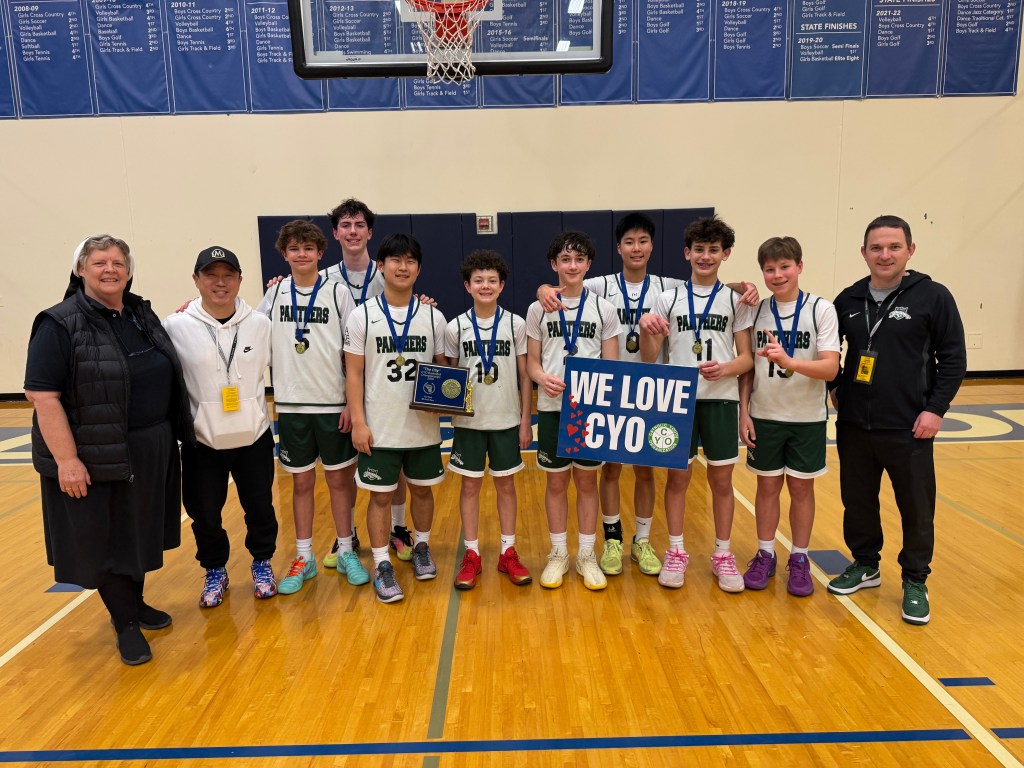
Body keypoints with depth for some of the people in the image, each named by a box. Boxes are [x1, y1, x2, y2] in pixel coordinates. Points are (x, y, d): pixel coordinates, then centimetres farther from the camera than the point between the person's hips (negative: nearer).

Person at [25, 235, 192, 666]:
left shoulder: (143, 314, 7)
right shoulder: (60, 325, -13)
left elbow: (167, 376, 20)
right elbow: (42, 396, -17)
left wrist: (175, 435, 14)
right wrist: (66, 460, -19)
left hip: (150, 454, 6)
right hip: (96, 458, -6)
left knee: (140, 532, 18)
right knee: (106, 539, 7)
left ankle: (135, 603, 37)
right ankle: (126, 624, 23)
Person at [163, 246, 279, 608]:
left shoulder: (260, 323, -3)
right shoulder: (176, 326, -10)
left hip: (254, 437, 1)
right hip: (201, 441, -1)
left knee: (260, 507, 14)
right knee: (204, 515, 12)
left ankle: (262, 564, 38)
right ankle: (215, 572, 37)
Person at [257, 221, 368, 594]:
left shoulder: (337, 293, -3)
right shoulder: (275, 294, 5)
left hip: (333, 403, -2)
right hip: (291, 404, 2)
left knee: (339, 479, 7)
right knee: (301, 482, 10)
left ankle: (346, 553, 21)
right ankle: (304, 557, 22)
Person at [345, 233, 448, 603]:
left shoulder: (433, 317, 2)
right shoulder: (362, 316, -3)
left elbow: (442, 368, 9)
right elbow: (354, 374, -3)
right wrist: (358, 423, -9)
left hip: (424, 427, 2)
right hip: (380, 428, -2)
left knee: (422, 489, 16)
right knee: (381, 496, 6)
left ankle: (421, 548, 37)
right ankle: (382, 565, 19)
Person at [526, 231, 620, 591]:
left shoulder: (604, 309, 2)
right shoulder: (538, 309, 2)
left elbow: (612, 365, 2)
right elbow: (532, 362, 4)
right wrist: (543, 378, -19)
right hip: (552, 408, 0)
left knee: (587, 480, 9)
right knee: (556, 482, 8)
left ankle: (587, 555, 23)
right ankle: (558, 553, 24)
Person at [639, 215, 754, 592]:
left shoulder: (735, 300, 4)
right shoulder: (668, 299, 4)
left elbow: (747, 357, 2)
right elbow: (649, 358, 2)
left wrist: (726, 368, -19)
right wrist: (645, 329, -18)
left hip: (721, 399, 0)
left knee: (721, 479, 7)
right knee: (677, 476, 6)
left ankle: (723, 554, 22)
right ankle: (676, 552, 21)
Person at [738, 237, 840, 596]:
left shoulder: (821, 309, -8)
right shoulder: (757, 310, 1)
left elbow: (831, 368, -16)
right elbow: (747, 366, 5)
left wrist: (788, 361, -32)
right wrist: (743, 411, -2)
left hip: (807, 418, -2)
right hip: (764, 416, 2)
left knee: (801, 487, 8)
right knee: (768, 485, 10)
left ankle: (800, 560, 23)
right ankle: (765, 555, 23)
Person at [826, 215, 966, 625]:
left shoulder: (933, 296, -5)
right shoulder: (848, 300, 5)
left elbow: (953, 358, -4)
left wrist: (936, 409, -11)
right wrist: (834, 388, 7)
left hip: (909, 428, -3)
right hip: (853, 425, 4)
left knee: (916, 508, 6)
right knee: (857, 501, 13)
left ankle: (915, 582, 24)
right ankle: (865, 565, 33)